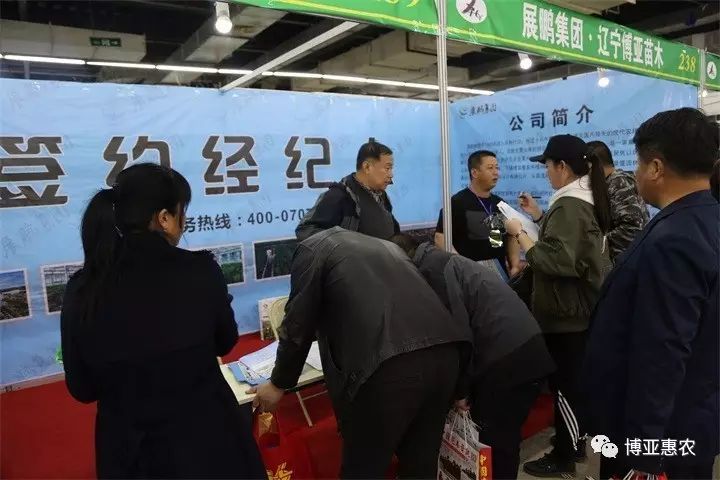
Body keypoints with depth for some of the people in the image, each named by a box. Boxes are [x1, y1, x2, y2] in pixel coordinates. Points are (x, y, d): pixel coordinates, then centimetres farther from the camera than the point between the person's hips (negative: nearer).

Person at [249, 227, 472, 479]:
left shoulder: (314, 248, 14)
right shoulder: (384, 245, 32)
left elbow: (298, 324, 11)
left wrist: (278, 383, 25)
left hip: (388, 364, -7)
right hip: (445, 350, 7)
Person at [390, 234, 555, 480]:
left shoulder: (431, 269, -7)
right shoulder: (443, 263, 22)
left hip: (509, 359, -9)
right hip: (526, 349, 10)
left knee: (493, 443, 1)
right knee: (502, 439, 17)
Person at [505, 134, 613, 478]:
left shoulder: (569, 205, -20)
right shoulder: (585, 199, 11)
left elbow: (555, 261, -28)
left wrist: (519, 234, -19)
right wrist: (538, 216, 11)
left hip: (566, 312, -10)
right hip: (581, 307, 10)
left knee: (563, 384, 3)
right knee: (574, 380, 20)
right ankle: (575, 442, 35)